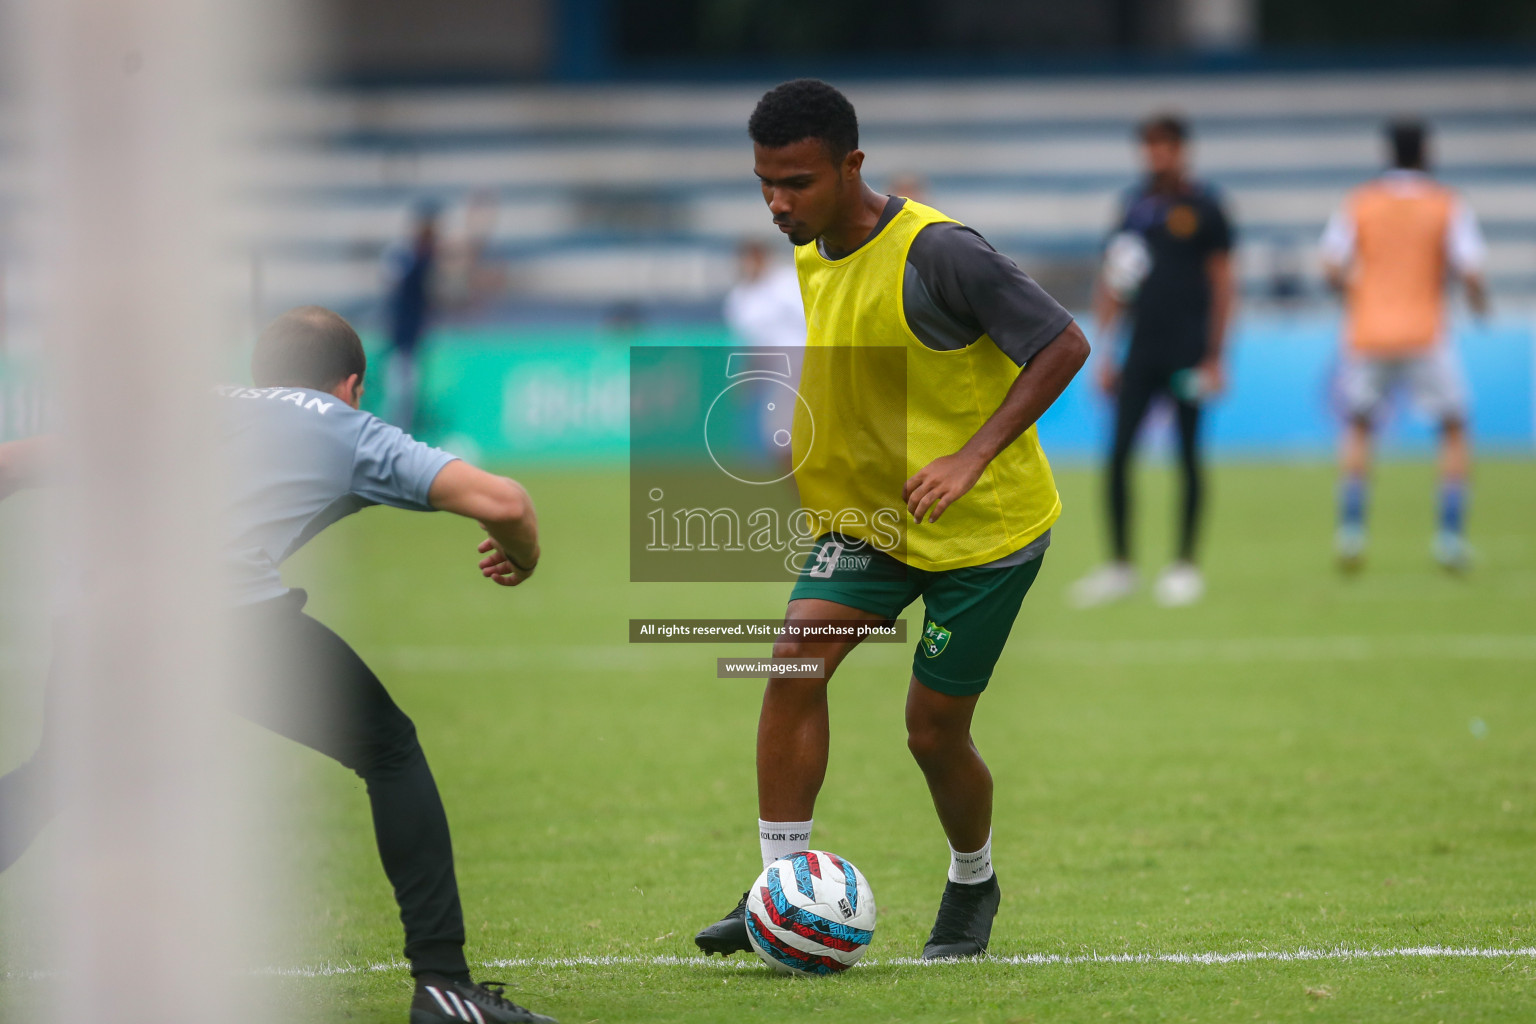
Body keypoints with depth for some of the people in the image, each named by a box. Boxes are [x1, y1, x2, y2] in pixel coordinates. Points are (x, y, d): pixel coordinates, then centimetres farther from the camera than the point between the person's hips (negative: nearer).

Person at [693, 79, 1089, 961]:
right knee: (795, 663, -15)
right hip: (874, 517, 6)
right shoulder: (812, 257, 2)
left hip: (985, 527, -6)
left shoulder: (935, 252, -24)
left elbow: (1064, 345, -22)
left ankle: (974, 885, 29)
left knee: (934, 731, 0)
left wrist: (971, 458, -28)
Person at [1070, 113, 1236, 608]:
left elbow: (1222, 284, 0)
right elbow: (1113, 283, 15)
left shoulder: (1203, 207, 0)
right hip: (1140, 353, 4)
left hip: (1187, 353, -4)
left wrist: (1215, 356, -4)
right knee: (1118, 452, -4)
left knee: (1188, 455, 1)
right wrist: (1105, 352, 10)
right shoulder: (1135, 205, 11)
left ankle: (1185, 566, 9)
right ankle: (1119, 565, 4)